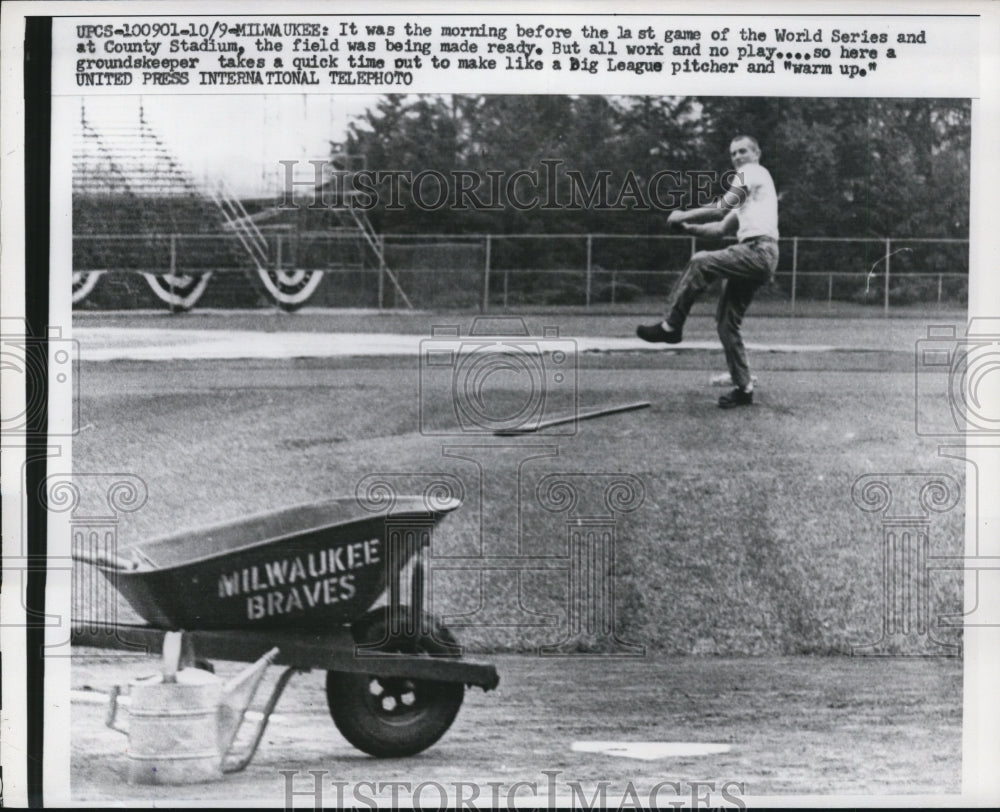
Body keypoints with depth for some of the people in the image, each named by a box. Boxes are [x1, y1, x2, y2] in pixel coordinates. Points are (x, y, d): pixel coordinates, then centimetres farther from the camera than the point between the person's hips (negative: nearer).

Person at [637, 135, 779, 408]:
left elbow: (722, 209, -9)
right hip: (756, 256, 10)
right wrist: (689, 227, 16)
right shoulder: (749, 189, 32)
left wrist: (684, 215, -2)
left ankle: (671, 326, -23)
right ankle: (743, 388, 8)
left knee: (701, 262, -24)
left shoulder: (752, 172, 2)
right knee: (726, 322, 6)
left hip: (759, 250, -10)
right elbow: (723, 228, 28)